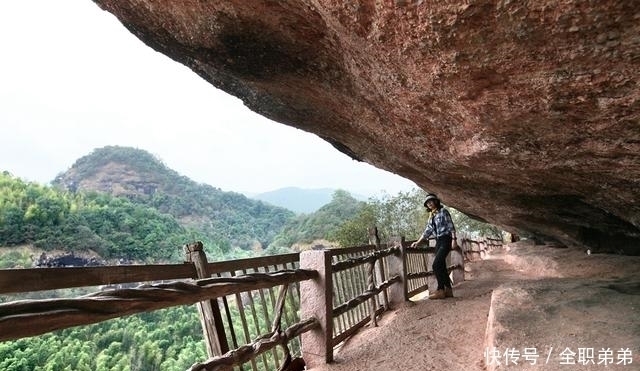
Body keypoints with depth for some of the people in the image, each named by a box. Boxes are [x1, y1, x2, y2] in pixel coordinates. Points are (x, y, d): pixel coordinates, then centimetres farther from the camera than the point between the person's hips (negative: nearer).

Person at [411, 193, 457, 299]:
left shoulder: (443, 211, -2)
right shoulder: (431, 216, 17)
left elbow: (451, 226, -8)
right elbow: (427, 231, 18)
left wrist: (454, 239, -17)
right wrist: (418, 242, 13)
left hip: (446, 240, -7)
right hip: (438, 242, 7)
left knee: (436, 265, -16)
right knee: (441, 266, 5)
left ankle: (440, 290, -10)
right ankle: (448, 290, 12)